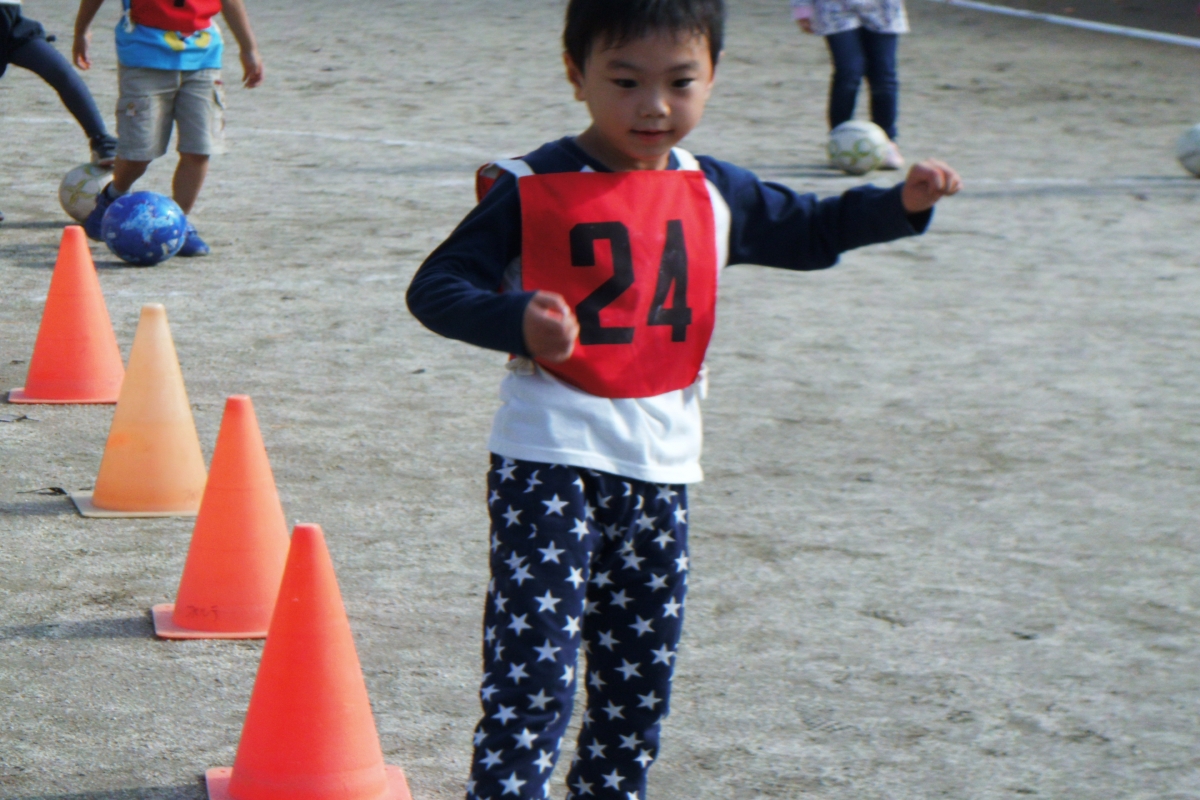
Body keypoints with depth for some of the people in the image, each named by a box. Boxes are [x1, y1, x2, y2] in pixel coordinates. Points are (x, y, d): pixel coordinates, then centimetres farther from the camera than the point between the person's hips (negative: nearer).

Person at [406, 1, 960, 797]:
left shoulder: (715, 193, 8)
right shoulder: (532, 189, -8)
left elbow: (810, 230, 22)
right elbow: (435, 287, -12)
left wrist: (903, 203, 5)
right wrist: (517, 320, -31)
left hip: (660, 470, 6)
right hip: (550, 461, -5)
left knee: (640, 684, 14)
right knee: (533, 670, -13)